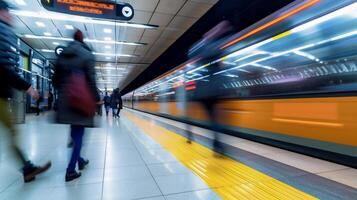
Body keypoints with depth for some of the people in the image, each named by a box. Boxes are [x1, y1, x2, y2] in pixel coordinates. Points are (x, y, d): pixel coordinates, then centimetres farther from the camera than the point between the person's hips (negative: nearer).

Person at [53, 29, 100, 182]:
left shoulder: (62, 55, 13)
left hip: (65, 99, 6)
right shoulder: (87, 55, -4)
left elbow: (56, 79, 12)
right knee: (78, 134, 1)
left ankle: (80, 161, 32)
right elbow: (91, 79, -10)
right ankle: (71, 170, 0)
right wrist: (96, 98, -5)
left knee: (74, 132, 18)